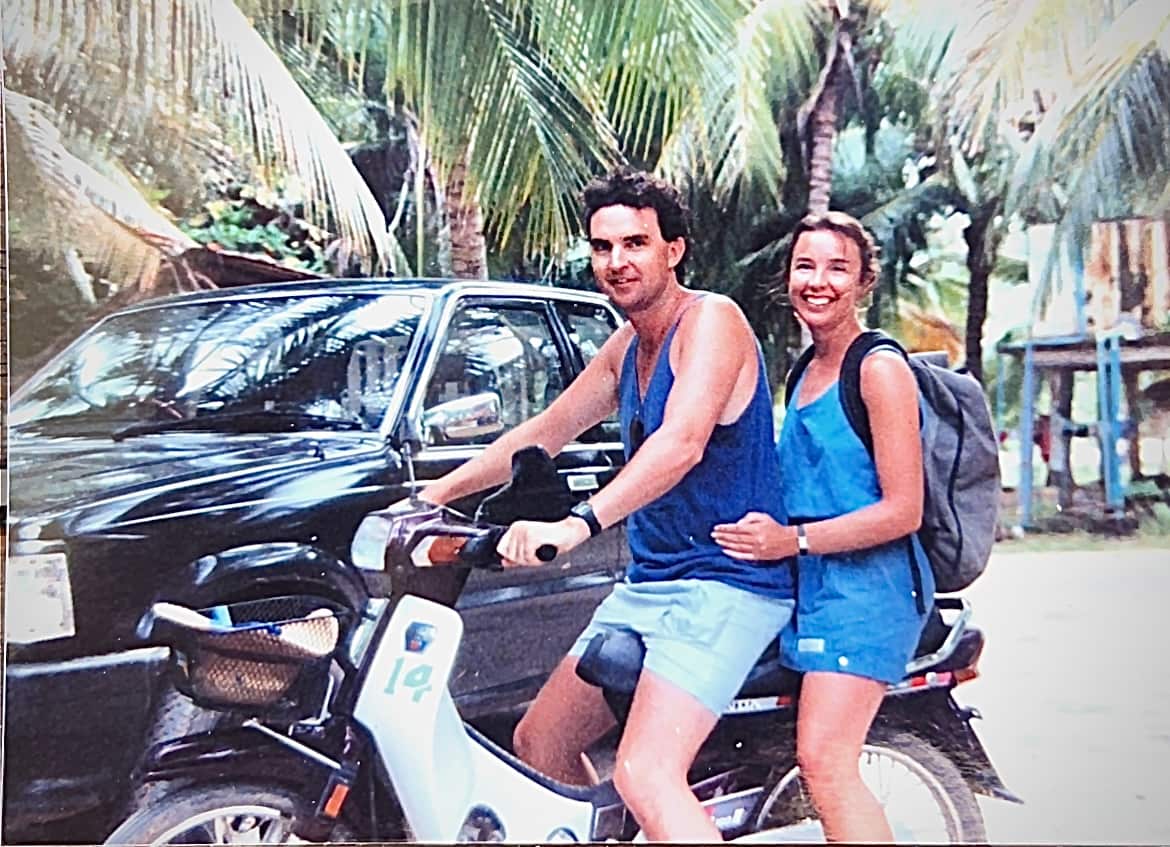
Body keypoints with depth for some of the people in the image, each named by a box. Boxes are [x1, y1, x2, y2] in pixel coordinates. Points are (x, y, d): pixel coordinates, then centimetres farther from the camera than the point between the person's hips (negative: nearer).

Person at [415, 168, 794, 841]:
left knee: (645, 775, -25)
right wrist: (434, 494, 20)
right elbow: (546, 432, 22)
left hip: (724, 585, -9)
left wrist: (578, 524, -39)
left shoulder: (711, 319, -13)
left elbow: (681, 443, -28)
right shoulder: (626, 348, 14)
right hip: (647, 583, 10)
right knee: (538, 745, 14)